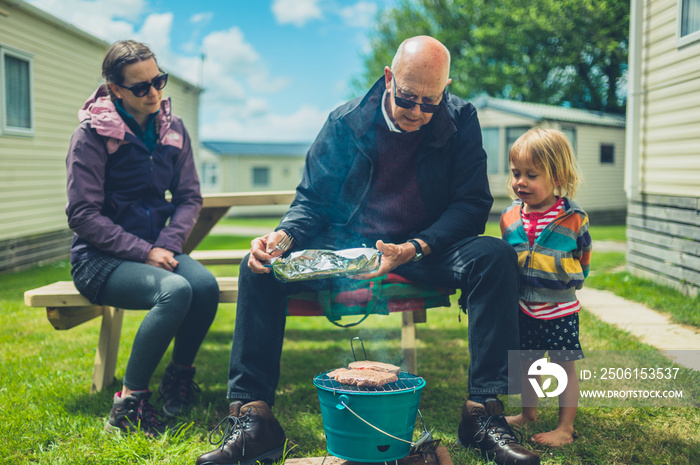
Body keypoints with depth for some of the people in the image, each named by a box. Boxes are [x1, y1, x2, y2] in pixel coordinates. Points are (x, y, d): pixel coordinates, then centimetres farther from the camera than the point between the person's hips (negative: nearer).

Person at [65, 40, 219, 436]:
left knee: (206, 285, -27)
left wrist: (168, 244, -10)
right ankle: (128, 404, -19)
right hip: (101, 256, -5)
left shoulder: (173, 129, 8)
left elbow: (190, 197, 9)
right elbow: (83, 215, -11)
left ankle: (180, 376, -2)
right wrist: (143, 252, -18)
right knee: (175, 290, -33)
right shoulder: (92, 135, -8)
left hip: (157, 247, 5)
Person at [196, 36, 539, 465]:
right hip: (347, 248, 1)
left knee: (495, 256, -30)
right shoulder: (345, 122, -2)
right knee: (261, 265, -21)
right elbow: (312, 200, 4)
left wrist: (415, 248, -23)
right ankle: (252, 417, -20)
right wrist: (284, 234, -20)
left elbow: (473, 203, -6)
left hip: (427, 253, 0)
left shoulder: (461, 120, -4)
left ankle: (484, 411, -27)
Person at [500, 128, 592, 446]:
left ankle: (565, 428, 16)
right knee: (526, 363, 18)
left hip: (560, 309, -4)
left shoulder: (573, 218, -10)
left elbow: (584, 258, 3)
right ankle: (528, 412, 38)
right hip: (523, 308, 4)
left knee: (565, 365, 5)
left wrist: (571, 276, -9)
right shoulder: (510, 217, 0)